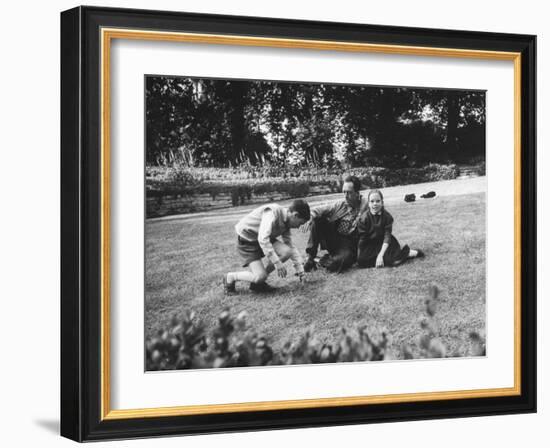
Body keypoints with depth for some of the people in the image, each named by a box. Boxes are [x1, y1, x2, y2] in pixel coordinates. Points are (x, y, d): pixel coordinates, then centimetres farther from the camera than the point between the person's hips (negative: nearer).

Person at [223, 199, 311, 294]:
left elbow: (290, 246, 9)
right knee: (260, 277, -20)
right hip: (246, 240, -8)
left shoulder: (286, 222, -1)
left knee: (287, 252, -15)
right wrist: (277, 262, -37)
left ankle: (258, 282, 2)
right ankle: (230, 278, 7)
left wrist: (299, 268, 6)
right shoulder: (272, 212, -28)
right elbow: (262, 239, -38)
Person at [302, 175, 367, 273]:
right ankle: (310, 257, -12)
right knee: (317, 219, -18)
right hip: (333, 239, 5)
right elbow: (318, 210, -2)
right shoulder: (340, 204, 6)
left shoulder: (365, 207, -9)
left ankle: (324, 261, 5)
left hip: (350, 243, -4)